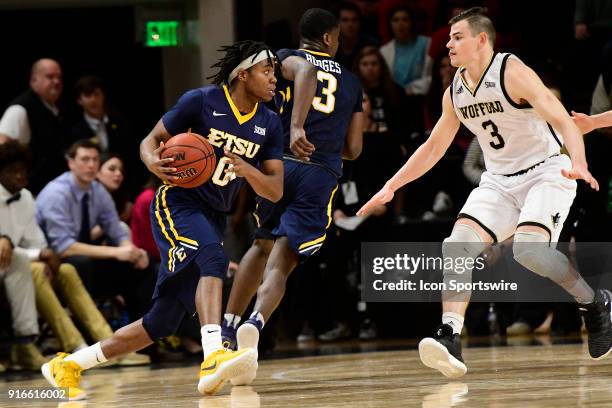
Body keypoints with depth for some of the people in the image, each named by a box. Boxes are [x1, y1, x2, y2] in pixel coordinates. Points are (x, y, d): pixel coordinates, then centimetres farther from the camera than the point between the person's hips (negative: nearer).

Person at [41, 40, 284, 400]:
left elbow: (276, 192, 0)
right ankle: (213, 359, -51)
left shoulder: (270, 124, 2)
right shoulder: (202, 101, -11)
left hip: (214, 218, 6)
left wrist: (247, 170, -21)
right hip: (178, 204, -6)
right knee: (213, 260, -37)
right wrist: (154, 163, -26)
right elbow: (150, 141, -2)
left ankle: (68, 365, 17)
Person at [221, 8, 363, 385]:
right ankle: (256, 324, -35)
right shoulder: (351, 81, 21)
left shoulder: (287, 58, 12)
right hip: (322, 175, 0)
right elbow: (353, 149, 19)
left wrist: (296, 128, -27)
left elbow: (306, 72, -15)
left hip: (278, 164, 0)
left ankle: (227, 330, 24)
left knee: (263, 246, 25)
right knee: (280, 263, -6)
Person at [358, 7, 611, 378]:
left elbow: (563, 121, -24)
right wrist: (390, 187, 13)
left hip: (547, 171, -7)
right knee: (458, 245, -16)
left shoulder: (512, 73, -17)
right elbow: (434, 147, 18)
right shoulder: (455, 93, 5)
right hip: (499, 180, 7)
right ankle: (450, 337, -24)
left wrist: (578, 163, -43)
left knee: (529, 248, -28)